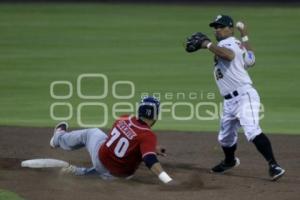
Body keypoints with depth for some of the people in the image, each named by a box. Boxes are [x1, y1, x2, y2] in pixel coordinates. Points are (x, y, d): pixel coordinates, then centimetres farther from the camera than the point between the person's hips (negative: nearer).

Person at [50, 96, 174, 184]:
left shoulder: (124, 119, -10)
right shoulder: (148, 136, -27)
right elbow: (150, 160, -39)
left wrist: (152, 148, 10)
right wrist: (168, 181, -49)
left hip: (99, 158, 4)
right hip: (120, 175, -4)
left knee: (91, 133, 34)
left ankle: (60, 137, 58)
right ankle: (81, 172, 32)